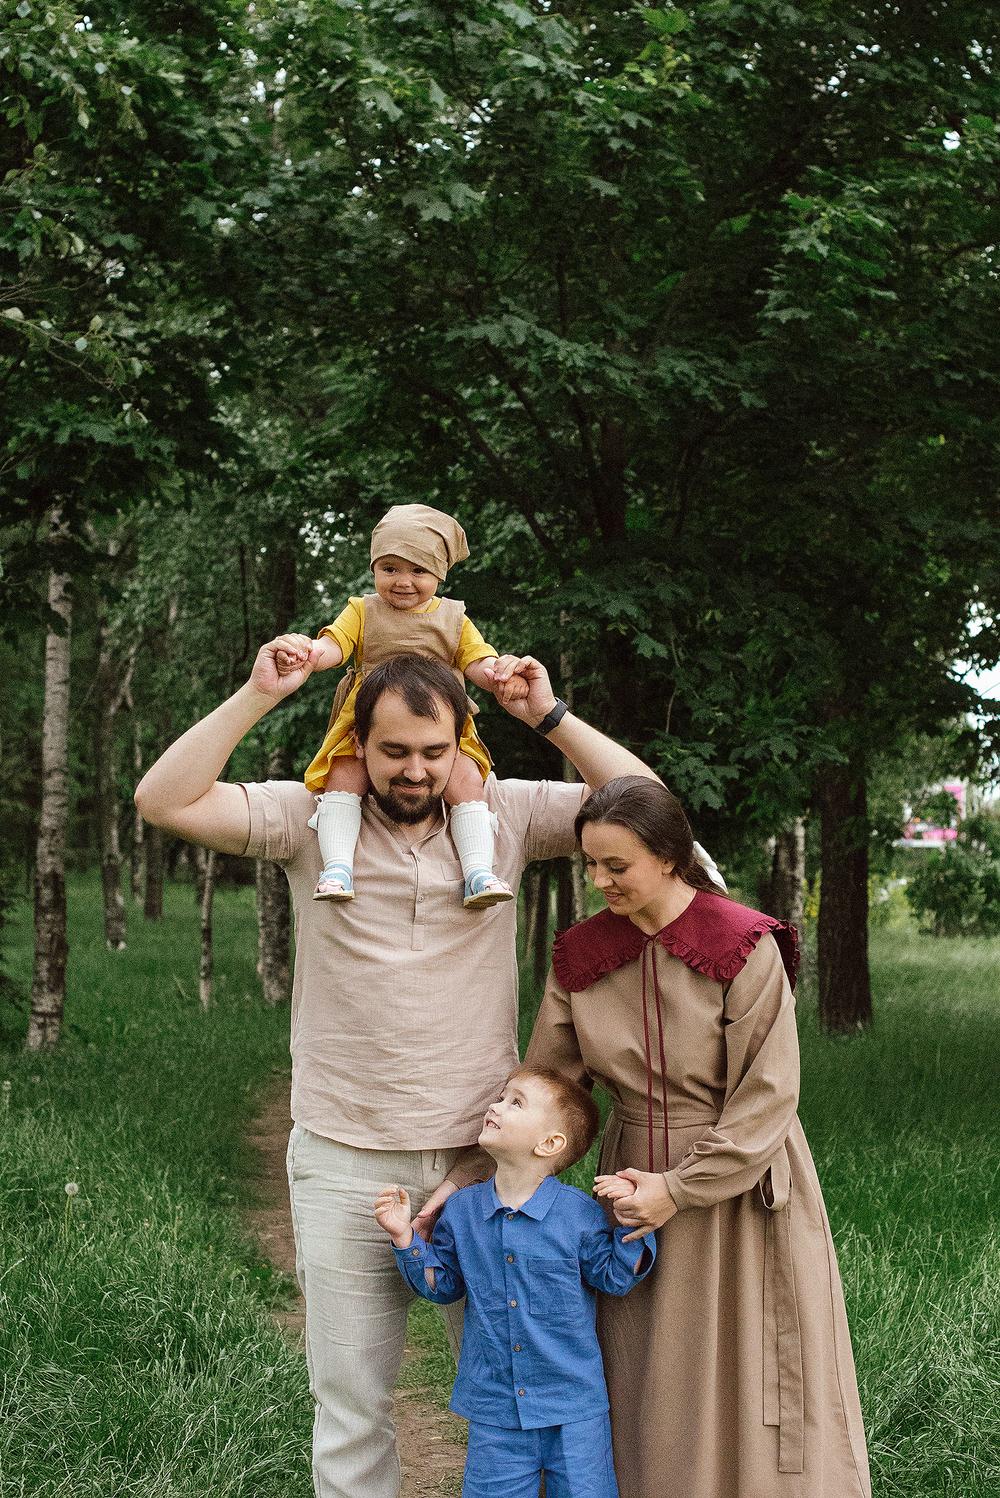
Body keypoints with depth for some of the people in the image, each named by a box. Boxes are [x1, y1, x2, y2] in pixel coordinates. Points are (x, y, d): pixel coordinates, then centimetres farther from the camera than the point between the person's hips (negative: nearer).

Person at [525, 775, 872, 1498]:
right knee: (648, 1400, 12)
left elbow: (767, 1099, -16)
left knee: (739, 1392, 5)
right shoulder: (581, 954, -2)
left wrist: (679, 1190, -18)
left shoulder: (745, 949, -17)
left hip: (740, 1186, -4)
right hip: (635, 1178, 4)